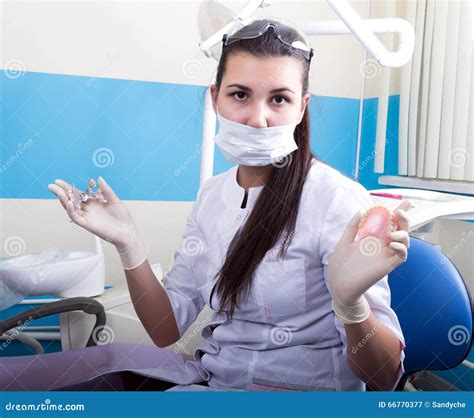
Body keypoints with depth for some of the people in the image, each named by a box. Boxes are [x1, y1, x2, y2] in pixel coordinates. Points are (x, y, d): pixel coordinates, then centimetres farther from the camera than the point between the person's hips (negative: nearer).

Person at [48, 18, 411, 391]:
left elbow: (384, 377, -17)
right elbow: (167, 331, 0)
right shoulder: (212, 194, -1)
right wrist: (128, 245, -14)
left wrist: (350, 299, -37)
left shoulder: (338, 198, -19)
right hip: (211, 380, 5)